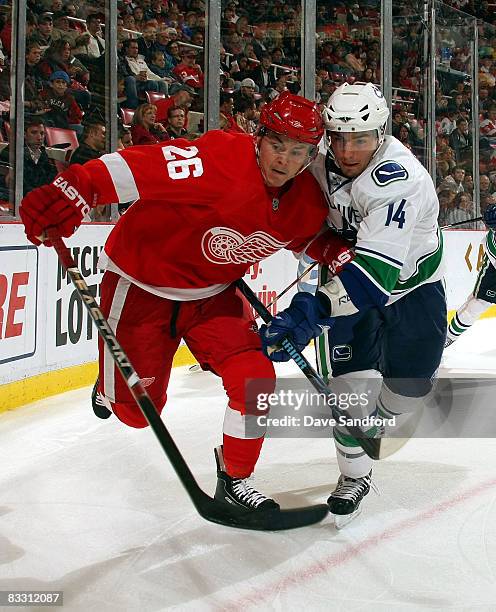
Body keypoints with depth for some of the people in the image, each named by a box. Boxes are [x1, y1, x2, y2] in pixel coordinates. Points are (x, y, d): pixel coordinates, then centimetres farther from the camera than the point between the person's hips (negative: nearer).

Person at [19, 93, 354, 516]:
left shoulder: (308, 201, -9)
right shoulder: (217, 160, -31)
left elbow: (317, 239, 13)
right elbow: (135, 167, -38)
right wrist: (71, 192, -52)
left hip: (215, 291, 5)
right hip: (141, 283, -5)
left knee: (256, 378, -12)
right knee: (136, 409, 4)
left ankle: (234, 480, 11)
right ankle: (111, 383, 43)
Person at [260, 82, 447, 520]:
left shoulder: (396, 177, -36)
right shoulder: (321, 164, -16)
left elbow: (379, 267, -46)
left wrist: (314, 308, -55)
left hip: (411, 281, -3)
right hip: (350, 272, 3)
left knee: (410, 382, 0)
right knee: (351, 380, -8)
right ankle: (355, 473, 12)